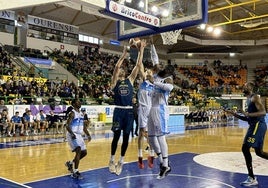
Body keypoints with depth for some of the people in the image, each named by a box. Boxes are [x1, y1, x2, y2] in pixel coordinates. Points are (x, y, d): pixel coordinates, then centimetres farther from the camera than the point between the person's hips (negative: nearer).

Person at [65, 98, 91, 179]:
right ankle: (75, 172, -16)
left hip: (79, 135, 8)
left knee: (84, 152, 11)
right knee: (78, 150, -21)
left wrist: (88, 134, 11)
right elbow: (67, 125, -19)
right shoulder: (72, 113, -11)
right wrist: (72, 133, -34)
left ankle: (70, 163, 30)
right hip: (72, 135, -8)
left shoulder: (81, 114, 13)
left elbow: (83, 125, 20)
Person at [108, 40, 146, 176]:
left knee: (126, 137, 6)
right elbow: (117, 66, -12)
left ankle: (121, 161, 18)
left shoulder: (130, 80, 13)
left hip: (129, 110, 3)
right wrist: (124, 53, -16)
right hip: (119, 110, -3)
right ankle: (112, 160, 14)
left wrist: (141, 50, 3)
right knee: (116, 136, -2)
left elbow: (138, 65, 7)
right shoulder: (115, 81, 4)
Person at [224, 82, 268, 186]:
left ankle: (252, 178, -6)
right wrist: (235, 114, 17)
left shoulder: (255, 97, -8)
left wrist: (248, 114, -29)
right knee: (259, 152, 14)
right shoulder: (249, 100, 22)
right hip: (255, 125, 10)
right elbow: (248, 118, 25)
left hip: (258, 125, -10)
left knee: (245, 148, -11)